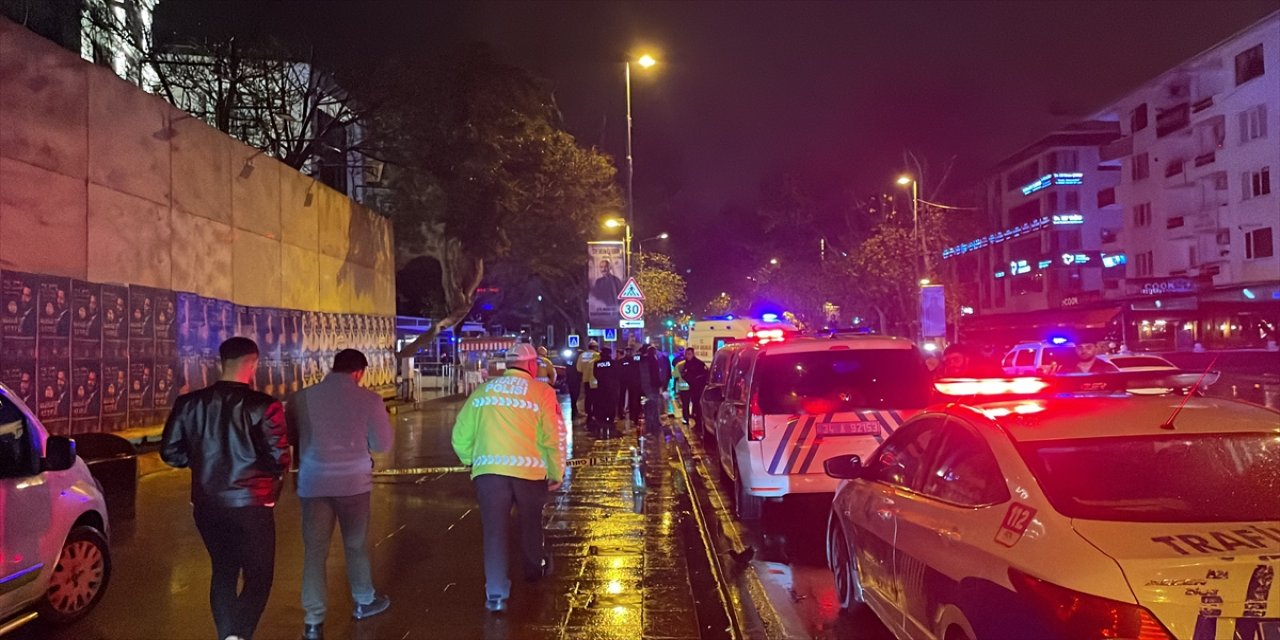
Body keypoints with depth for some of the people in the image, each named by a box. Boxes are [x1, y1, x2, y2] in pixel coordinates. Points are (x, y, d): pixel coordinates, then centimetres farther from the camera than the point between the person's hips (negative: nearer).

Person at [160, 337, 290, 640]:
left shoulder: (190, 403, -2)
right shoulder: (263, 405, -16)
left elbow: (170, 452, 4)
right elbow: (279, 460, -16)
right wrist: (272, 482, 5)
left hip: (207, 504, 5)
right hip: (250, 504, -4)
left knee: (223, 571, 20)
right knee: (258, 576, 7)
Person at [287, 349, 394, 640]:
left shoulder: (302, 398, -2)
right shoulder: (369, 399, -9)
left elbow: (289, 437, 10)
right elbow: (383, 444, -4)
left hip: (313, 483, 1)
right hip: (353, 481, -1)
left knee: (314, 550, 7)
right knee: (356, 544, 17)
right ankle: (364, 602, 34)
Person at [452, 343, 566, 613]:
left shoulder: (482, 390, 10)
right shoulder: (541, 392, 2)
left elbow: (461, 435, 10)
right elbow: (553, 438, -4)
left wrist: (471, 459, 28)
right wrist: (556, 473, 7)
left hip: (488, 469, 1)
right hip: (529, 469, -1)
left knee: (494, 529, 7)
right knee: (530, 523, 22)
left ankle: (496, 594, 5)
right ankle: (535, 569, 43)